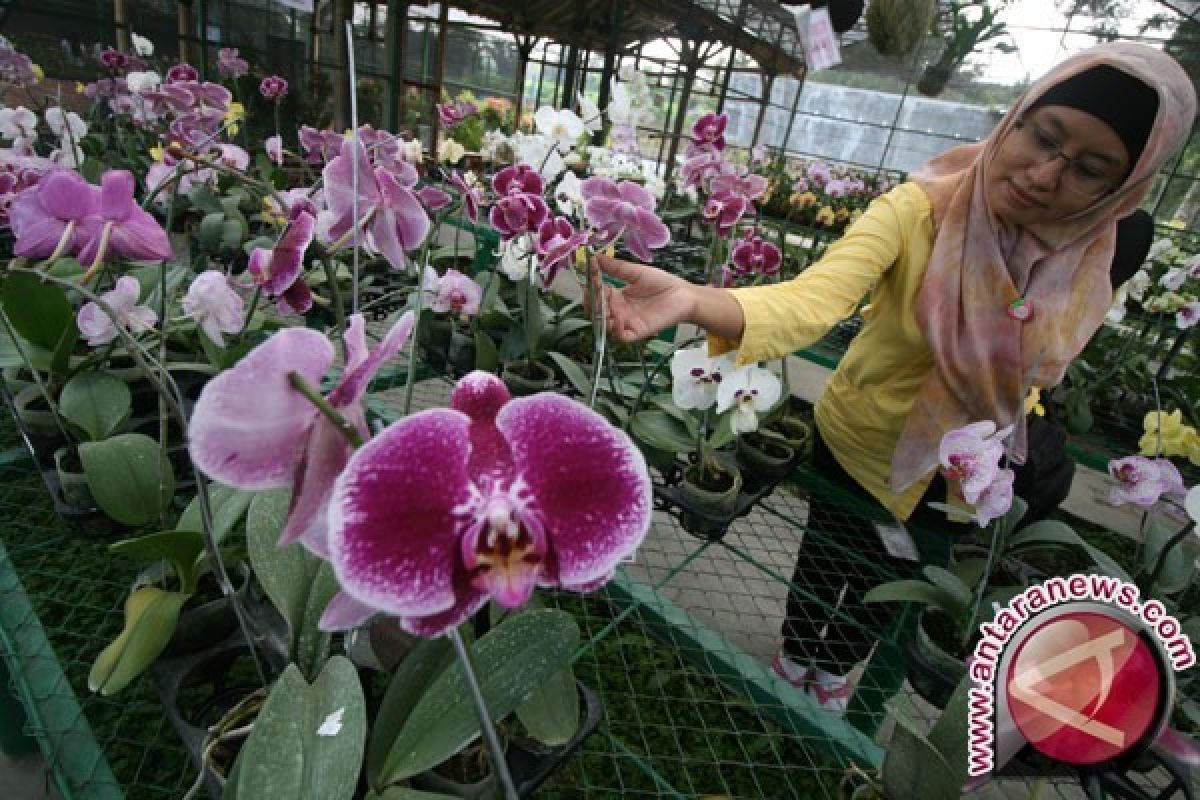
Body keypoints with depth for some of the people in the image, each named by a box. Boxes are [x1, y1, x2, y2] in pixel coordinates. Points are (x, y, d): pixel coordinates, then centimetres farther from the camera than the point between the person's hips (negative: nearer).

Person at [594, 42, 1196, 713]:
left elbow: (1039, 365, 3)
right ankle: (796, 654, 57)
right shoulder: (918, 210, -29)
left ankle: (835, 665, 62)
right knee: (824, 562, 20)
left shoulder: (1097, 257, -16)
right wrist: (693, 300, -63)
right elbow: (813, 300, -46)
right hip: (859, 439, -3)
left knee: (888, 582, 27)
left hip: (959, 466, 4)